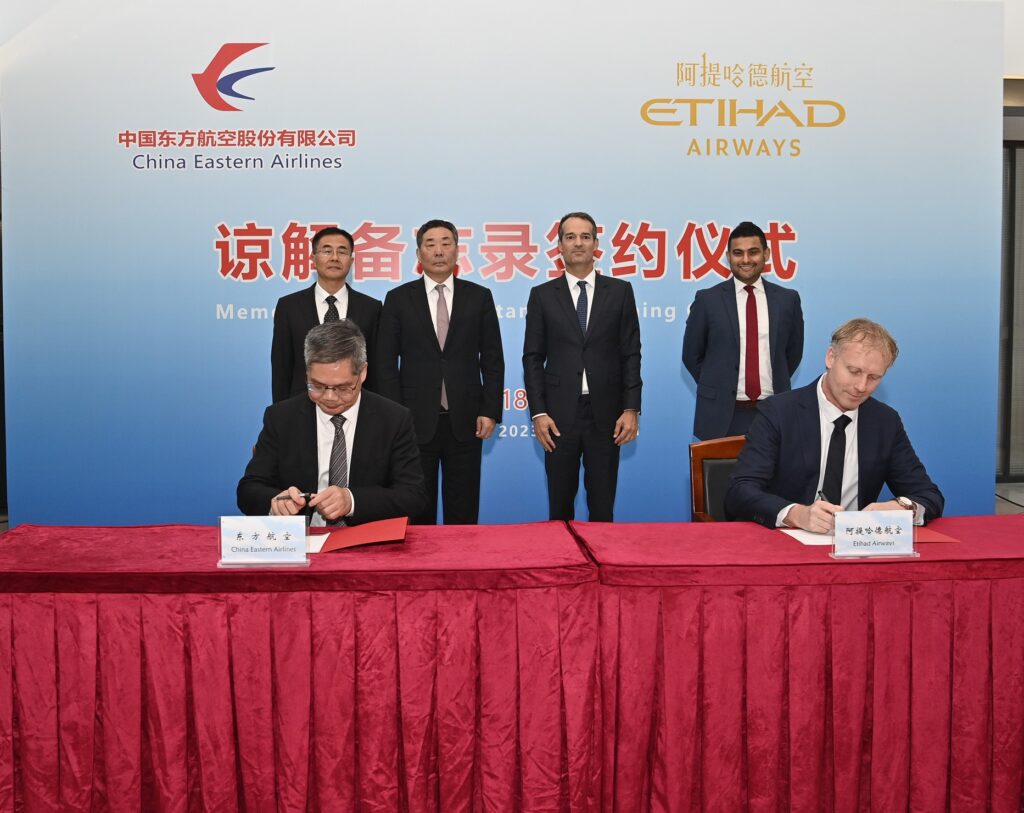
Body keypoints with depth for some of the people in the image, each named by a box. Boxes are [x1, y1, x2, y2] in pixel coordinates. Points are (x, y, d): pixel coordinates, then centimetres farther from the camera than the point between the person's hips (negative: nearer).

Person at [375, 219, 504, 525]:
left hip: (465, 421, 1)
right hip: (416, 420, 0)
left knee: (463, 511, 7)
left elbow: (492, 360, 5)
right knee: (417, 510, 7)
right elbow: (386, 363, 2)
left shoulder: (479, 297, 5)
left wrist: (490, 411, -2)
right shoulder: (398, 299, 4)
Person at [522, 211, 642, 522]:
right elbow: (533, 358, 3)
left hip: (606, 414, 0)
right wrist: (538, 413, -5)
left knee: (603, 507, 7)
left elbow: (631, 354, 4)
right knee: (560, 507, 8)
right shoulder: (542, 295, 5)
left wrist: (631, 409, -4)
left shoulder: (620, 291, 6)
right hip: (559, 415, 0)